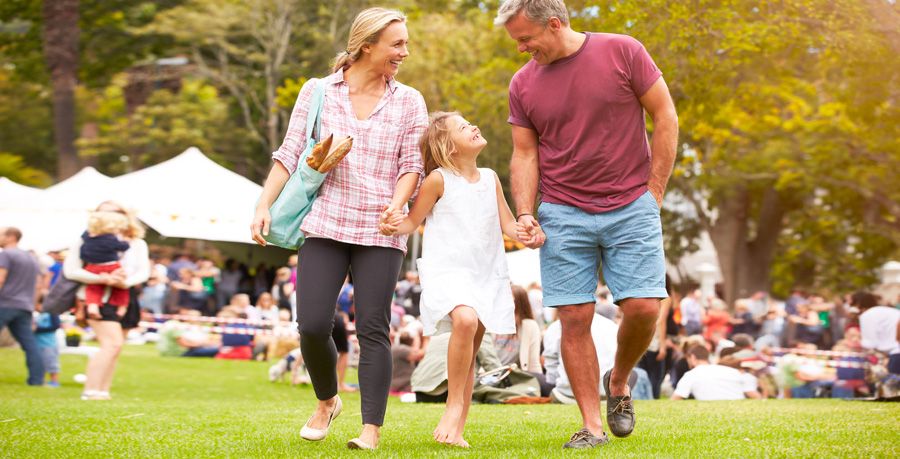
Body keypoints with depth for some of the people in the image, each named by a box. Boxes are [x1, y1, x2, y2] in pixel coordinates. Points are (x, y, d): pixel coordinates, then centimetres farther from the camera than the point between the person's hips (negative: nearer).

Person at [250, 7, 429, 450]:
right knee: (313, 325, -7)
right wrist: (264, 205, -5)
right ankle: (327, 401, 20)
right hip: (325, 225, 0)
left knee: (373, 329, -6)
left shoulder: (409, 101, 9)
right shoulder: (317, 93, 6)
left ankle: (372, 428, 0)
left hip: (379, 232, 0)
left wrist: (397, 205, -13)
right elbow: (290, 154, 5)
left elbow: (411, 164, 6)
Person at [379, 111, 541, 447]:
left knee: (468, 354, 6)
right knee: (465, 319, -33)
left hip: (486, 274, 5)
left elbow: (507, 224, 14)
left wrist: (528, 236, -7)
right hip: (446, 271, -5)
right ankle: (454, 404, -18)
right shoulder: (439, 180, -5)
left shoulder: (490, 178, 10)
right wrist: (395, 226, -21)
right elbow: (413, 220, 1)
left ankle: (456, 429, 14)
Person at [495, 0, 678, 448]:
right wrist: (525, 214, -4)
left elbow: (666, 117, 0)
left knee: (643, 307, -9)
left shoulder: (622, 52, -3)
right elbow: (524, 154, 10)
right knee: (575, 318, -4)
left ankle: (619, 381, 21)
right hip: (563, 216, 2)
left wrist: (653, 192, -2)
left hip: (631, 209, -2)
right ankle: (592, 424, 4)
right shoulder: (523, 83, 5)